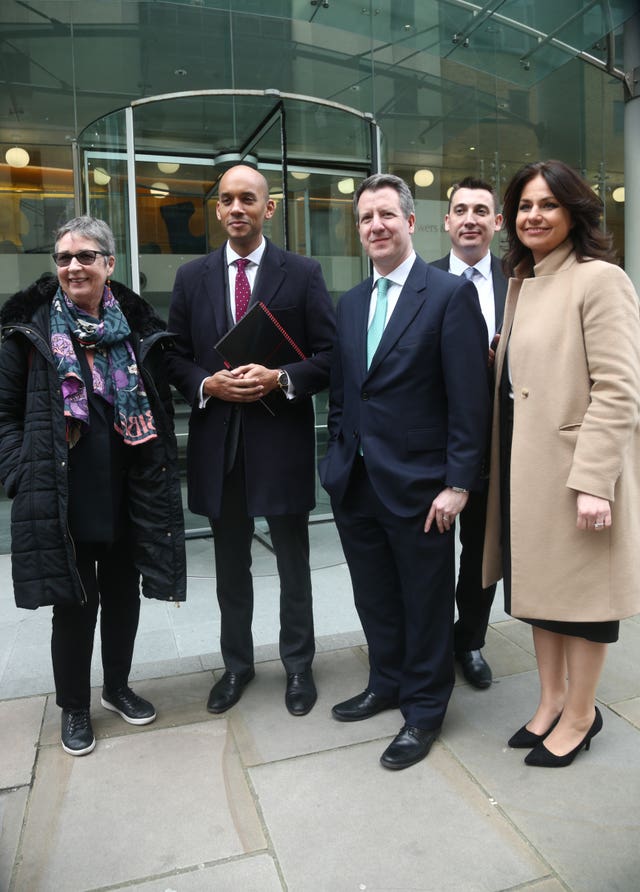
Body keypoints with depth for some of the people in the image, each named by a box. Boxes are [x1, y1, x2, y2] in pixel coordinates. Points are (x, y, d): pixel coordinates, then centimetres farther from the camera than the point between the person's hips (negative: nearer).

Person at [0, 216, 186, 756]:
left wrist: (162, 471, 1)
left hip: (128, 497, 3)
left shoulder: (138, 328, 5)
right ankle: (74, 706, 30)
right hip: (61, 500, -2)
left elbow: (160, 408, 9)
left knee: (123, 597, 15)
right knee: (73, 604, 8)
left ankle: (117, 687, 38)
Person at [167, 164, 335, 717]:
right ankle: (237, 663, 35)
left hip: (282, 439, -2)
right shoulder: (192, 277, 8)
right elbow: (176, 358, 7)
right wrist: (208, 384, -12)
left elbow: (329, 355, -3)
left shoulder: (303, 273, 0)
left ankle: (298, 665, 31)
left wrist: (281, 379, -18)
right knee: (231, 565, 16)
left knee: (293, 562, 12)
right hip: (217, 441, 3)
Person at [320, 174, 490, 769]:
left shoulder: (451, 294, -7)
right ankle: (386, 684, 40)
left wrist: (458, 483, -14)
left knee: (426, 602, 11)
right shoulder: (350, 303, 12)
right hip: (354, 481, 6)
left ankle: (424, 710, 30)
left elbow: (469, 400, -12)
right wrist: (338, 456, 9)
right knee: (374, 598, 18)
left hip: (418, 484, -5)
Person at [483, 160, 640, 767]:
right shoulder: (521, 283, 14)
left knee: (580, 588, 7)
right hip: (525, 466, 8)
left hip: (576, 465, -7)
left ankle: (580, 715, 27)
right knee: (537, 581, 16)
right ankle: (550, 700, 35)